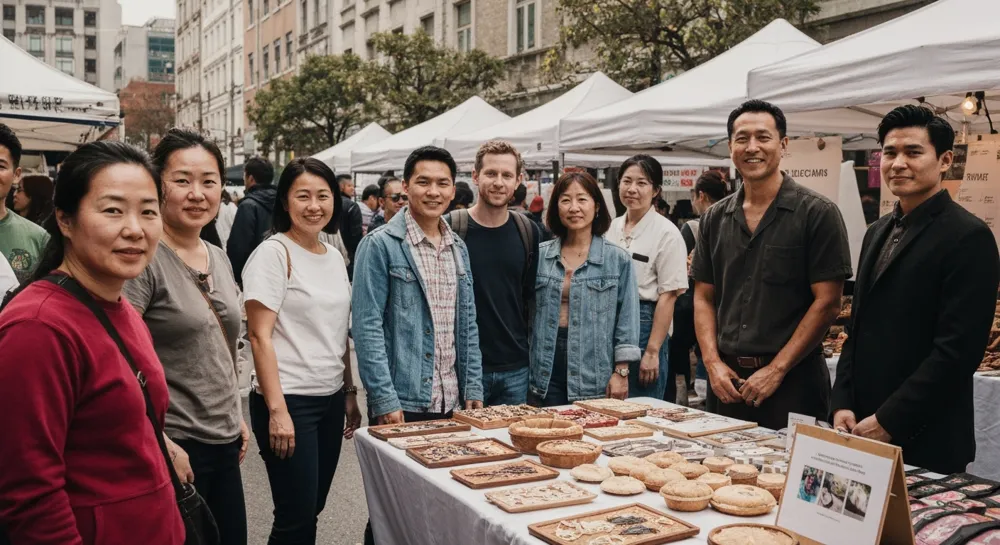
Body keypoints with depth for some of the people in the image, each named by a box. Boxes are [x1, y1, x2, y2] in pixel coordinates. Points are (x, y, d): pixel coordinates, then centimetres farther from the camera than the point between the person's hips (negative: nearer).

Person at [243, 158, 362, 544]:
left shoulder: (335, 257, 10)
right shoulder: (273, 253, -11)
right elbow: (260, 337, -14)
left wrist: (350, 394, 14)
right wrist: (277, 410, -18)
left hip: (331, 399, 7)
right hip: (289, 400, -7)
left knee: (312, 509, 14)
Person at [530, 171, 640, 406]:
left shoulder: (617, 259, -1)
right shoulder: (540, 255, 6)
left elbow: (626, 319, -1)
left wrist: (621, 372, -5)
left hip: (593, 375, -2)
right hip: (547, 369, 2)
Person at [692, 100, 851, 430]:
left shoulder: (817, 213, -5)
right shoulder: (715, 219, 9)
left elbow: (827, 303, -9)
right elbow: (704, 298, 11)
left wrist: (775, 370, -13)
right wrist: (713, 362, -3)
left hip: (792, 382, -4)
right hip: (726, 380, 4)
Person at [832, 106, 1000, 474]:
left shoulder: (968, 237, -11)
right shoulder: (878, 233, 12)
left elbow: (959, 350, -17)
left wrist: (888, 421, -16)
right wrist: (842, 404, 3)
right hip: (862, 430, 7)